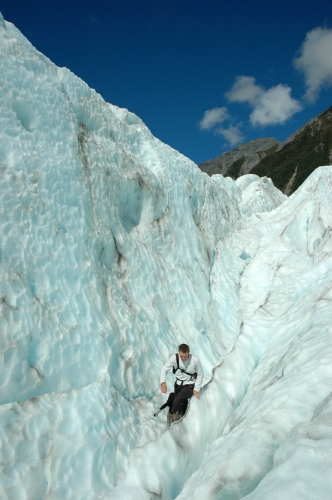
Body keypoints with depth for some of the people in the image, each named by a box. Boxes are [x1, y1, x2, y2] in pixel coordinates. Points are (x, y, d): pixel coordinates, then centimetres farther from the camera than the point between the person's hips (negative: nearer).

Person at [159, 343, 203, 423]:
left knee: (177, 399, -24)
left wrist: (196, 389, -8)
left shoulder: (195, 360, -23)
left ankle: (172, 413, 3)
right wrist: (163, 382, -24)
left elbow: (200, 375, -7)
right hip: (178, 384, 3)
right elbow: (165, 369, -9)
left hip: (189, 385, -3)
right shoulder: (175, 358, -19)